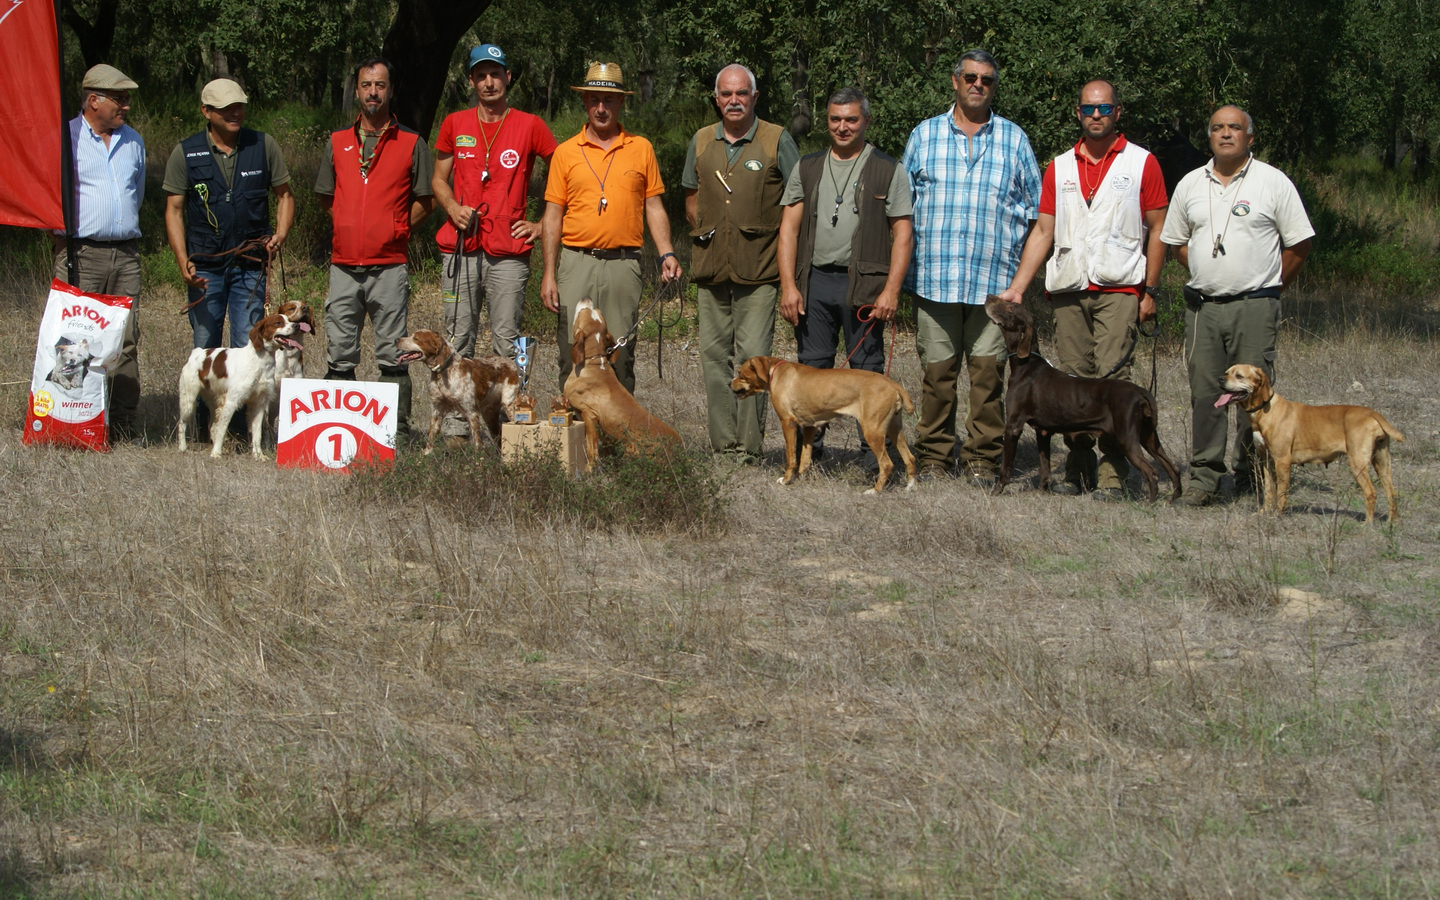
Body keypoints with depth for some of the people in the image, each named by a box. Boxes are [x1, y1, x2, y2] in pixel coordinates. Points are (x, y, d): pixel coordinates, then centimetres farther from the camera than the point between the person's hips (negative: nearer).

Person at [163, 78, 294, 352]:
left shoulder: (264, 146, 3)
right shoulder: (186, 153, 0)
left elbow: (284, 196, 11)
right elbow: (174, 210, 2)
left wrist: (280, 235, -8)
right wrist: (183, 262, -11)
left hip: (250, 266, 0)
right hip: (205, 265, 0)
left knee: (248, 347, -3)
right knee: (205, 346, 5)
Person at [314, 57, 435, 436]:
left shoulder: (411, 144, 3)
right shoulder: (337, 143, 13)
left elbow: (426, 200, 9)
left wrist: (395, 230, 3)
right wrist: (353, 228, 12)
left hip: (389, 266, -3)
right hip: (344, 266, 3)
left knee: (392, 357, -3)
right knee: (340, 357, 4)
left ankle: (398, 429, 0)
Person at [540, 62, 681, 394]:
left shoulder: (641, 149, 9)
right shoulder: (566, 153, 8)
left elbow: (654, 208, 11)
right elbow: (553, 217, 7)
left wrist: (666, 254, -4)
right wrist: (549, 274, 1)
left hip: (624, 264, 0)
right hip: (577, 263, 0)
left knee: (620, 355, 1)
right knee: (573, 354, -4)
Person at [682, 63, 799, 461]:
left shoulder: (777, 140, 0)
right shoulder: (701, 141, 13)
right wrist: (706, 233, 10)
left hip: (758, 268, -4)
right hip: (711, 265, 4)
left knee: (752, 354, -9)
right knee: (714, 353, 3)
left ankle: (750, 444, -7)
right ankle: (722, 442, 8)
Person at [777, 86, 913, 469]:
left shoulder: (888, 171, 5)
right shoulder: (807, 169, 14)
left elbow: (902, 234, 0)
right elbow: (789, 229, 10)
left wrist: (891, 291, -9)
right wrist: (788, 286, -1)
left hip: (864, 285, -3)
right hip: (814, 282, 3)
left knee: (867, 369, -1)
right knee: (812, 366, 5)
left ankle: (874, 448, 4)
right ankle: (809, 443, 12)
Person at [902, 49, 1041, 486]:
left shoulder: (1013, 139, 10)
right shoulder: (924, 135, 11)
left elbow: (1034, 204, 15)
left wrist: (1010, 246, 6)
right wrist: (907, 260, 8)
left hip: (994, 281, 0)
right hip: (935, 277, 0)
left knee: (987, 369, -3)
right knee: (937, 370, 0)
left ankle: (982, 459, 3)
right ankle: (933, 458, 7)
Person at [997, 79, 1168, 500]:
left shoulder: (1142, 163, 6)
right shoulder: (1059, 168, 16)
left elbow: (1157, 230, 6)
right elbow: (1043, 231, 15)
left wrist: (1150, 291, -2)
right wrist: (1016, 288, 7)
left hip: (1119, 289, -4)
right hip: (1068, 289, 4)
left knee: (1112, 377, -13)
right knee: (1072, 378, 1)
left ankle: (1113, 475, -12)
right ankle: (1078, 469, 9)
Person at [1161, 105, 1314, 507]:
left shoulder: (1273, 183, 1)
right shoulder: (1191, 184, 12)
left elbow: (1299, 243, 3)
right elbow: (1177, 242, 22)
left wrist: (1267, 285, 6)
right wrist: (1207, 277, 13)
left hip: (1255, 305, -3)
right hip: (1202, 304, 3)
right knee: (1204, 391, 0)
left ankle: (1252, 478, 2)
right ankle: (1204, 477, 3)